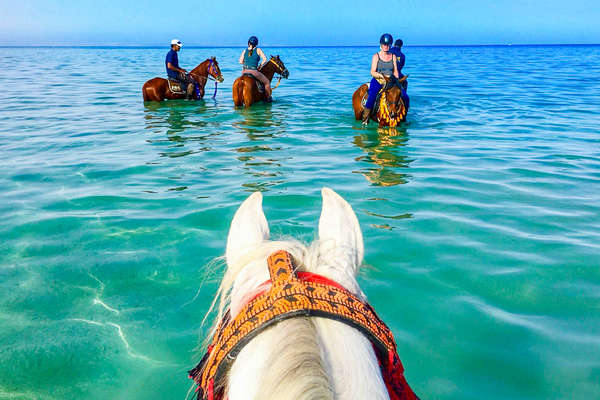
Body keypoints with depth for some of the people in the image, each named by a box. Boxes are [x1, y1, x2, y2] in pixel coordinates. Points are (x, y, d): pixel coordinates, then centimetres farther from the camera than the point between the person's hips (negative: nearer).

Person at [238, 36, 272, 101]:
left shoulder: (245, 50, 8)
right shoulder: (258, 50, 0)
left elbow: (240, 61, 5)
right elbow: (265, 60, -6)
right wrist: (259, 66, 7)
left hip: (244, 71, 5)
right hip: (254, 71, -5)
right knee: (267, 82, 14)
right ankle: (268, 98, 15)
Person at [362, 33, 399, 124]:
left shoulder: (393, 56, 12)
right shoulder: (376, 56, 2)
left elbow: (395, 71, 11)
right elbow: (372, 72, -4)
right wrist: (381, 76, -22)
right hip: (377, 81, -3)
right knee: (372, 98, -31)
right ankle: (365, 120, -19)